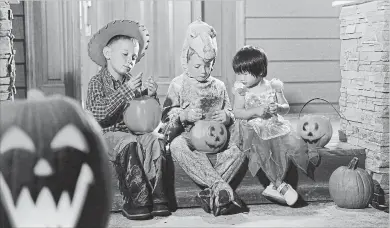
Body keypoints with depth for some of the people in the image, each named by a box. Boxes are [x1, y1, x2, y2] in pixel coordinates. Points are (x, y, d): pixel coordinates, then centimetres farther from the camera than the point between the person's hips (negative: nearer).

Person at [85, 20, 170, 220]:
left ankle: (155, 197, -24)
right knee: (129, 144, -34)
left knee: (154, 140, -24)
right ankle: (138, 200, -28)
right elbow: (98, 115, -18)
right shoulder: (97, 82, 1)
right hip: (106, 135, -4)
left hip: (132, 132, 4)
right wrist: (126, 90, -21)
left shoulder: (133, 83, 14)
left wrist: (150, 96, -6)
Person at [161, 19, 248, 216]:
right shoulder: (178, 85, 6)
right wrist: (184, 115, -19)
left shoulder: (218, 86, 15)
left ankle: (210, 191, -36)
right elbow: (166, 115, 1)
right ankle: (220, 186, -45)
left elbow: (231, 113, 20)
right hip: (189, 138, -2)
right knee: (177, 146, -39)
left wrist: (227, 117, -5)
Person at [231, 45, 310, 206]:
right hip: (253, 129, -2)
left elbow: (286, 108, 10)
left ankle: (273, 187, -19)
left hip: (275, 126, 2)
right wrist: (256, 111, -19)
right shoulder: (241, 90, 4)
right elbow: (237, 112, -4)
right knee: (261, 150, -34)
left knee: (293, 145, -25)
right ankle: (281, 186, -23)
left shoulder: (273, 86, 6)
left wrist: (278, 108, -14)